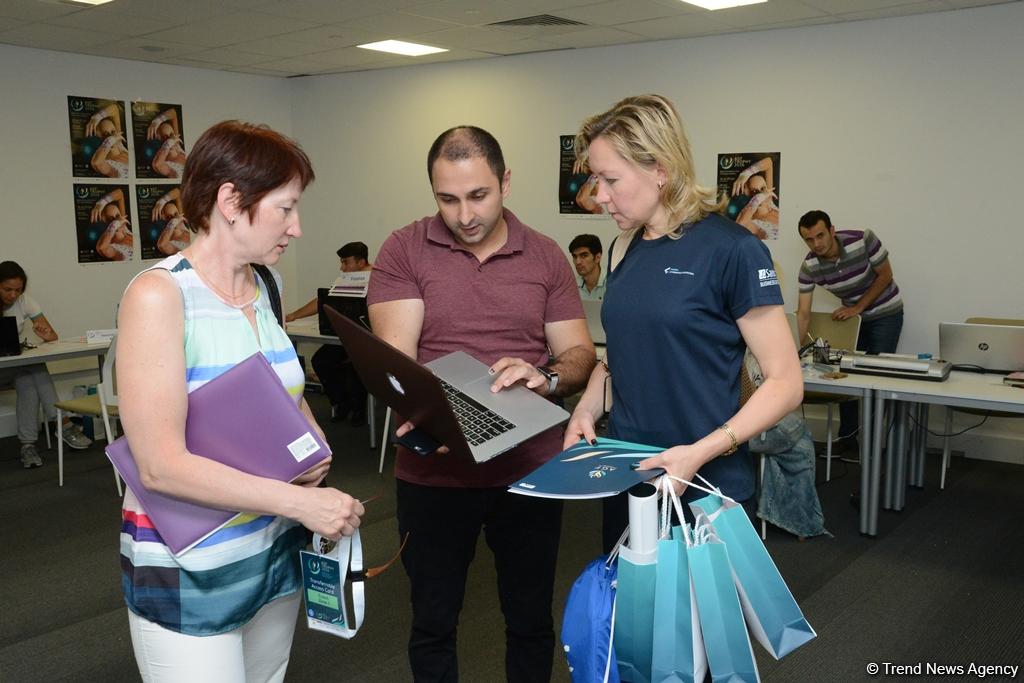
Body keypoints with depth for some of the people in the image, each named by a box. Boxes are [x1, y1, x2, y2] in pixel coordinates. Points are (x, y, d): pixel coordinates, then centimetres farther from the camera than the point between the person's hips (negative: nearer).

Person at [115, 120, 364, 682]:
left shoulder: (264, 290, 4)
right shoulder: (159, 295, -17)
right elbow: (160, 466, -23)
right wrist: (299, 501, -24)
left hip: (276, 552, 7)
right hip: (189, 575, -6)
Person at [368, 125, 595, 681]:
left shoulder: (546, 256, 3)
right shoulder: (403, 252, -4)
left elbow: (580, 355, 3)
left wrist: (546, 378, -20)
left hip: (531, 468, 2)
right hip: (434, 473, -1)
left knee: (531, 619, 16)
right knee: (433, 623, 16)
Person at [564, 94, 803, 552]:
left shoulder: (730, 249, -13)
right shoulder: (626, 251, 7)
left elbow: (784, 382, -13)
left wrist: (701, 452, -23)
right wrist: (587, 409, -2)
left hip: (705, 490, -6)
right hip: (625, 481, 6)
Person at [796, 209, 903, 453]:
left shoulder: (864, 240, -28)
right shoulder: (809, 267, -20)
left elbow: (885, 275, -14)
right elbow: (803, 314, -20)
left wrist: (858, 307, -19)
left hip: (886, 312, -3)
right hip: (852, 315, 3)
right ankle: (847, 438, 10)